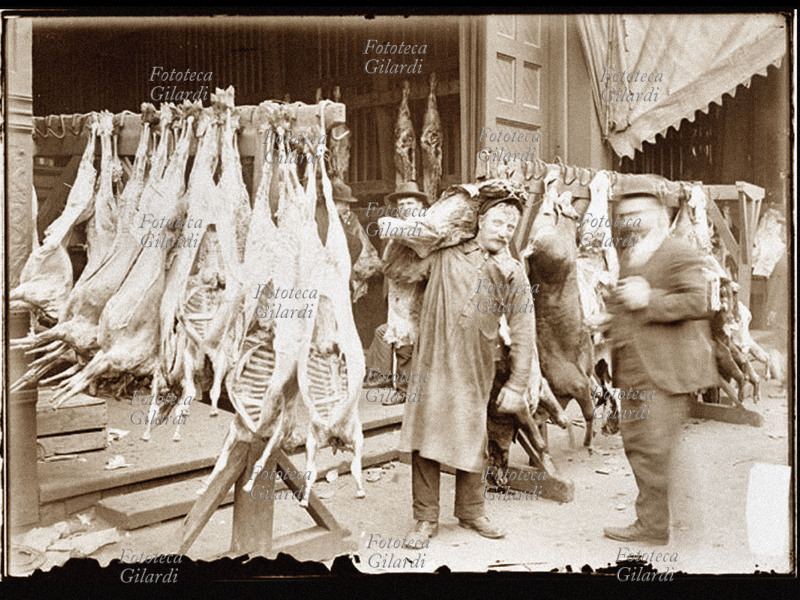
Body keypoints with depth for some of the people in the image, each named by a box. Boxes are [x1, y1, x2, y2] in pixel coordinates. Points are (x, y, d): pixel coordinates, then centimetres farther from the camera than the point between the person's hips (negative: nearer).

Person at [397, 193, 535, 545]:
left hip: (475, 370, 1)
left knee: (472, 441, 10)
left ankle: (471, 512, 31)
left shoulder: (514, 274, 3)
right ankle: (425, 518, 15)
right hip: (431, 361, 0)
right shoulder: (444, 254, 0)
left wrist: (516, 386, 1)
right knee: (424, 437, 0)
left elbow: (522, 334, 3)